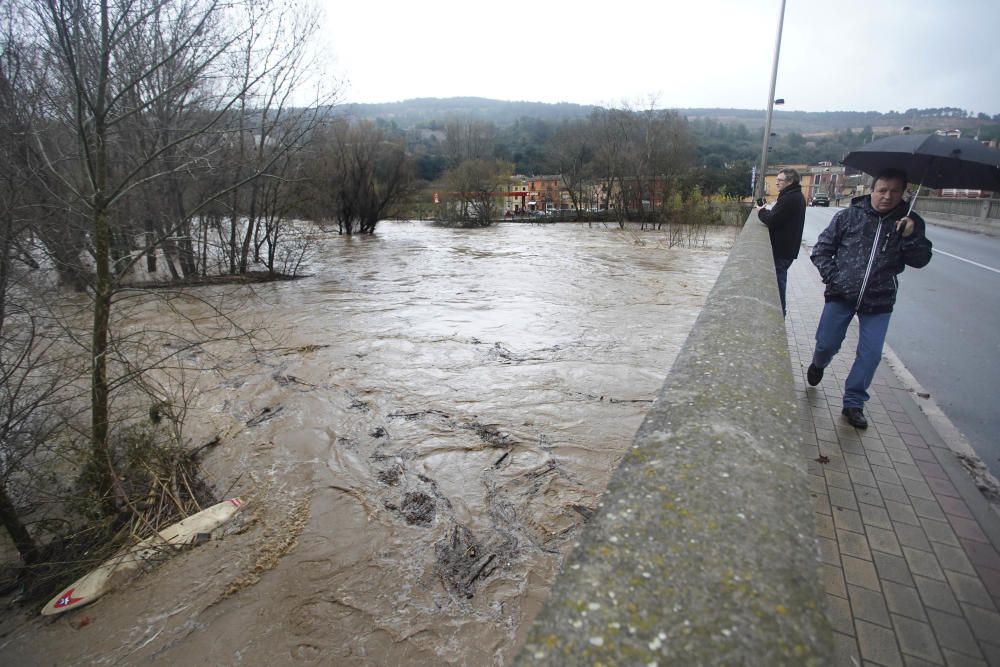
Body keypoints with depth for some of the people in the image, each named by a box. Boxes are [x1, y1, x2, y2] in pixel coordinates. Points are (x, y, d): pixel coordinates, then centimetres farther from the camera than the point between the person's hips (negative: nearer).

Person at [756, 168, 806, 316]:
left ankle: (779, 311, 4)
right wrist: (766, 212, 2)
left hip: (782, 249, -10)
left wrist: (761, 212, -5)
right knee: (780, 278, 17)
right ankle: (780, 310, 26)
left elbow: (772, 221, -22)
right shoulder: (796, 196, 14)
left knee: (778, 279, -3)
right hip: (787, 247, 10)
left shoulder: (789, 198, -20)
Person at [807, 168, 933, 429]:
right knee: (827, 344, 7)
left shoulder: (910, 222, 2)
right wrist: (833, 278, -9)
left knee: (870, 354, 2)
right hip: (841, 296, -1)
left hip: (879, 302, 1)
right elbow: (821, 249, 1)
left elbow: (920, 260, -1)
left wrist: (910, 237, -19)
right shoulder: (850, 215, -2)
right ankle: (818, 365, 43)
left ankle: (853, 403, 17)